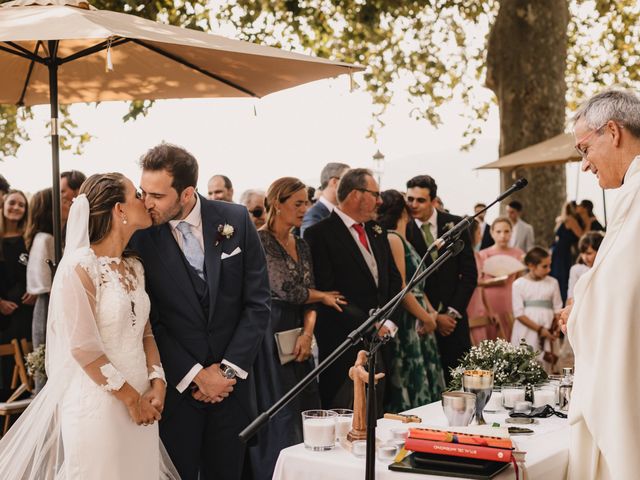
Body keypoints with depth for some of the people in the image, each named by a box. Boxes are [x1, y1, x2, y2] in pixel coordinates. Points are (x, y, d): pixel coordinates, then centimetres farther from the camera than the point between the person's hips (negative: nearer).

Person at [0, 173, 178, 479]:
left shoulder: (134, 267, 8)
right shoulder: (80, 266, -15)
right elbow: (82, 347, -17)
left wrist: (157, 382, -4)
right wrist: (130, 397, -12)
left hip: (141, 398, 7)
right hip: (97, 401, -7)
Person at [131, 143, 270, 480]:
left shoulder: (236, 220, -5)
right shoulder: (139, 236, -9)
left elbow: (258, 303, -2)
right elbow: (149, 321, -5)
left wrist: (228, 369, -8)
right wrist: (194, 375, -9)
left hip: (232, 379, 2)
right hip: (175, 385, -1)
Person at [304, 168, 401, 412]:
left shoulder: (377, 232, 15)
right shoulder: (320, 234, -9)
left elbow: (394, 279, 17)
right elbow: (327, 292, -15)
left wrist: (386, 319, 0)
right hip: (344, 344, -7)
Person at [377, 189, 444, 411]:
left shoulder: (402, 240, 17)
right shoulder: (393, 239, -12)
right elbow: (400, 289, -17)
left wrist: (431, 311, 0)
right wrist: (427, 318, -8)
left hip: (418, 325, 10)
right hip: (406, 324, -10)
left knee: (424, 385, 9)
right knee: (409, 389, -7)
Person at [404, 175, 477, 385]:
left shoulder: (455, 225, 1)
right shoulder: (403, 231, -4)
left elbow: (470, 273, 2)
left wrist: (453, 312, -4)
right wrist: (433, 317, -5)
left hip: (454, 318, 2)